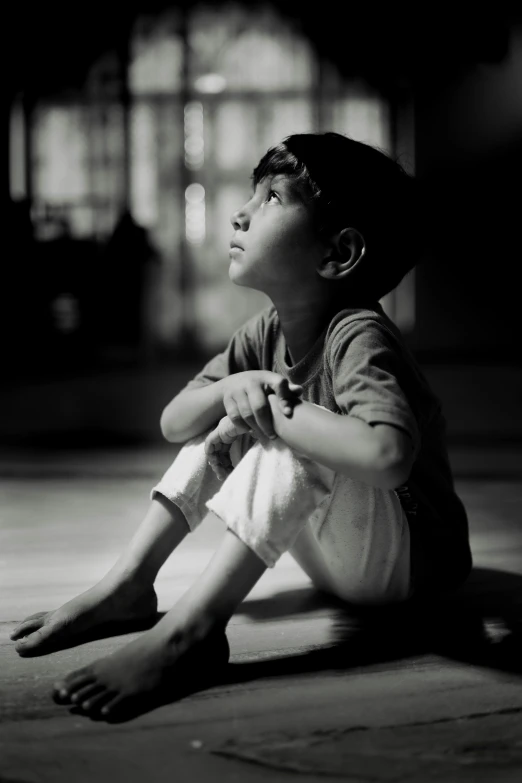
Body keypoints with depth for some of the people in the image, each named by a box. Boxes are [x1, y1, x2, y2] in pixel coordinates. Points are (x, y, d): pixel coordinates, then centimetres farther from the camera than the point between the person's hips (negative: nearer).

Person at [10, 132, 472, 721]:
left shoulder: (359, 337, -24)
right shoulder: (267, 331, 1)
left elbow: (386, 456, -44)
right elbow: (173, 424, 4)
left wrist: (273, 406, -31)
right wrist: (230, 389, -19)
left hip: (415, 562, -8)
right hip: (338, 560, 8)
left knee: (295, 441, -31)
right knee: (226, 428, 2)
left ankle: (189, 629, -34)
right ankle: (127, 587, -3)